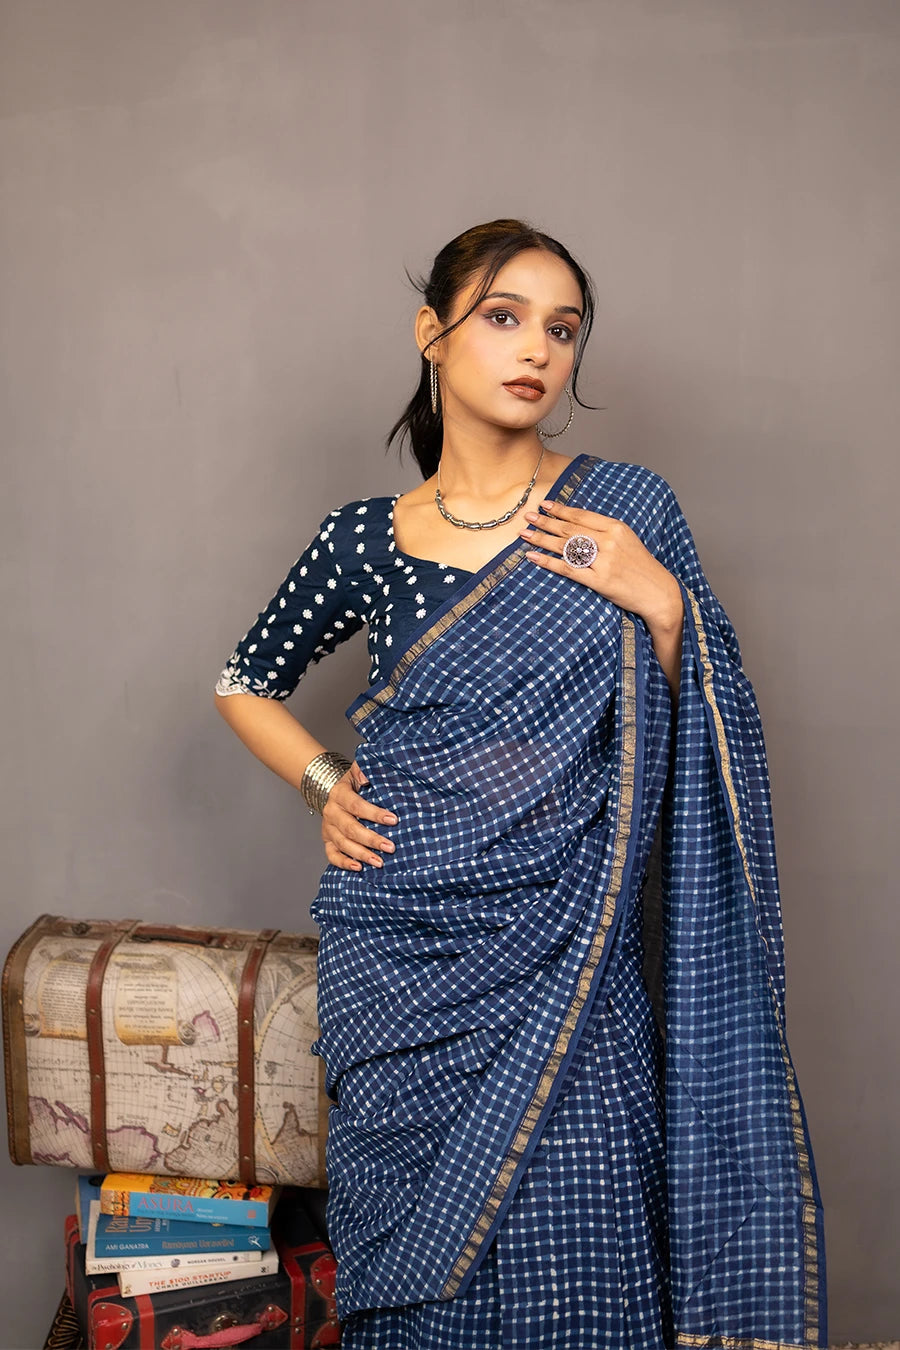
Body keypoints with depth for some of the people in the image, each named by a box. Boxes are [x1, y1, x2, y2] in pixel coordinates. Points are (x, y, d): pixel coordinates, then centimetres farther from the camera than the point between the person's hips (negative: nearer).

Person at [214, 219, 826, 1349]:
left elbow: (699, 745, 2)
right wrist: (322, 784, 2)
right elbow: (244, 682, 17)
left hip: (564, 957, -1)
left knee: (573, 1259, 4)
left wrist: (663, 608, -14)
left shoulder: (628, 513, -1)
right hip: (399, 948, 1)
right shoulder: (365, 539, 1)